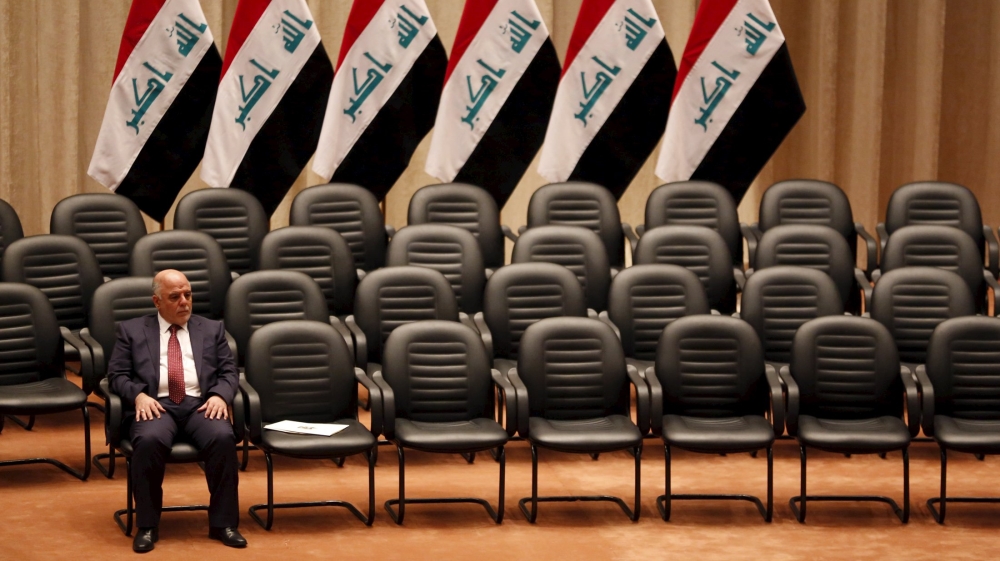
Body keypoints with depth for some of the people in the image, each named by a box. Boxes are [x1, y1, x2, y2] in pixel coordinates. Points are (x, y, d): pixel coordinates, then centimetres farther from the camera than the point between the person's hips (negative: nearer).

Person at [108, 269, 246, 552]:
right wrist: (139, 395, -12)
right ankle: (147, 526, -21)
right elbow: (117, 374, 9)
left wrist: (220, 395, -9)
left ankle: (223, 523, -20)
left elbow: (229, 372, 14)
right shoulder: (132, 330, 16)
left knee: (223, 437, -32)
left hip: (200, 405, 1)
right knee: (149, 441, -36)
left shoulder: (212, 330, 20)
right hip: (156, 406, -1)